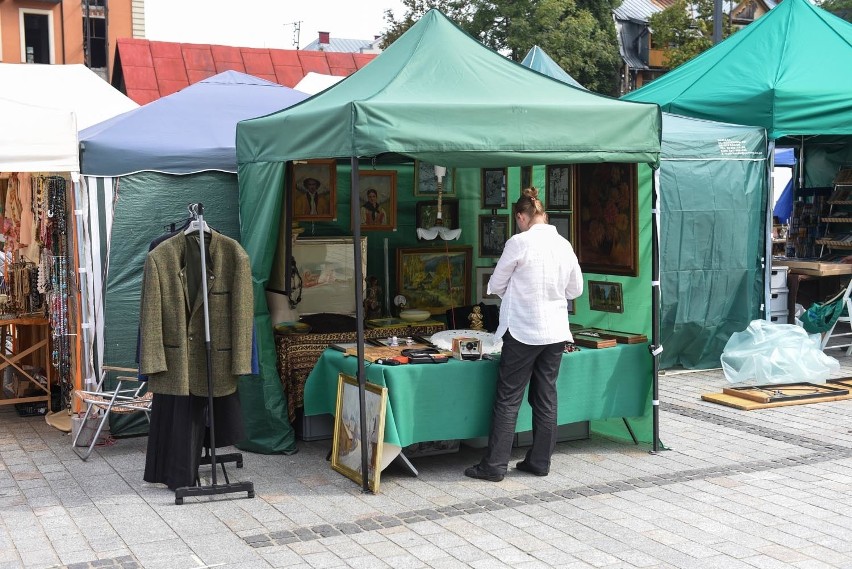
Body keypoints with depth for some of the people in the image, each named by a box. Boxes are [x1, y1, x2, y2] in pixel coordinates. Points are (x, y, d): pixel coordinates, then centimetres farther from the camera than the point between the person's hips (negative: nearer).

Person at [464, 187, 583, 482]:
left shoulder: (519, 243, -11)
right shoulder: (564, 245, 4)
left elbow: (496, 285, -2)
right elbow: (575, 289, 14)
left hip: (523, 331, -5)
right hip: (556, 330, 5)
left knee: (508, 399, 0)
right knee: (546, 398, 12)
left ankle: (494, 465, 2)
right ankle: (540, 461, 18)